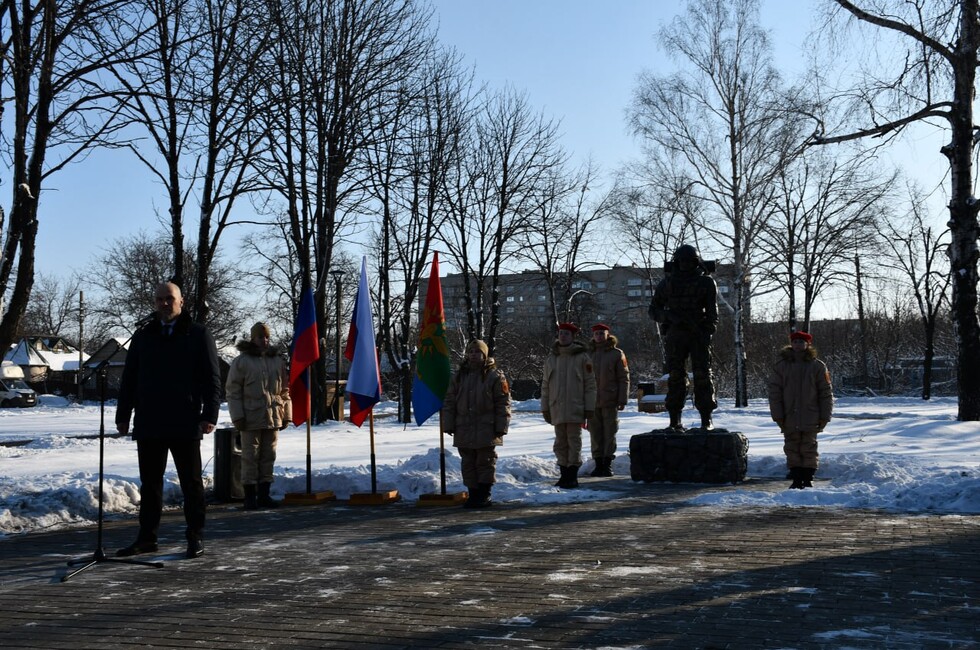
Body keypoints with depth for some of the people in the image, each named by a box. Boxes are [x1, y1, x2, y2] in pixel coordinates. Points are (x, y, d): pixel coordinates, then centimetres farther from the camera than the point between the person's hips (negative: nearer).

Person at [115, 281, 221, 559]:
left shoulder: (198, 335, 2)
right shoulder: (143, 336, 13)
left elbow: (212, 378, -2)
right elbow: (128, 379, 15)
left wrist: (209, 414, -11)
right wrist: (123, 415, 8)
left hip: (185, 425, -4)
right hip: (148, 425, 4)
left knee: (191, 483, 4)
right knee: (149, 484, 10)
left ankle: (195, 538, 12)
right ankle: (147, 537, 18)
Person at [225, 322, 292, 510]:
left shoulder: (278, 360, 10)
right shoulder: (241, 361, -3)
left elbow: (285, 389, 13)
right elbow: (232, 390, -4)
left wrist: (286, 414, 9)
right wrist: (238, 416, -11)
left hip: (273, 417, 4)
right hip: (251, 417, -4)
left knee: (268, 456, 9)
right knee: (250, 457, 1)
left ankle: (264, 494, 18)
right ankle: (250, 496, 8)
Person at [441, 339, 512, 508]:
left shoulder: (495, 376, -2)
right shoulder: (459, 376, 10)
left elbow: (503, 403, -3)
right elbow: (449, 402, 11)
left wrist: (500, 427, -8)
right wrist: (449, 424, 4)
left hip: (486, 430, -4)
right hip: (464, 430, 4)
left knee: (485, 463, 2)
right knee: (468, 464, 9)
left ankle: (484, 495, 9)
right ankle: (473, 494, 17)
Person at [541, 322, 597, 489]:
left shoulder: (582, 357, -2)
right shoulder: (551, 358, 10)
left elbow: (590, 384, -2)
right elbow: (545, 385, 14)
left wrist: (589, 408, -6)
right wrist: (545, 408, 10)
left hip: (575, 409, -4)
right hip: (557, 409, 4)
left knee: (574, 441, -2)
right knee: (560, 443, 8)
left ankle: (573, 476, 4)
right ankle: (564, 475, 17)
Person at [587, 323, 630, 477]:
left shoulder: (617, 354, 1)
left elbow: (624, 378, 0)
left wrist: (623, 400, -7)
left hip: (610, 401, -3)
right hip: (592, 401, 3)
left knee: (609, 433, 1)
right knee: (595, 433, 5)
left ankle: (608, 464, 7)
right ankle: (598, 464, 12)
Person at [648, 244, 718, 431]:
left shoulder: (706, 282, 8)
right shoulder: (668, 282, 12)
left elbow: (712, 312, 4)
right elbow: (654, 310, 10)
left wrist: (707, 330, -13)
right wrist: (671, 316, -10)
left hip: (699, 334, -1)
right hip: (675, 335, 1)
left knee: (702, 375, -6)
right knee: (676, 376, -1)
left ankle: (706, 419, -3)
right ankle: (674, 420, 1)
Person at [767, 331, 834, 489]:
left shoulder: (817, 366, 1)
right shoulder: (781, 366, 2)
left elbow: (826, 393, 3)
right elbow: (774, 392, 2)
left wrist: (824, 417, -2)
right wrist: (778, 416, -4)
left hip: (810, 420, -1)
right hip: (789, 419, 1)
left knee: (809, 449, 4)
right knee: (792, 449, 5)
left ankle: (808, 479, 13)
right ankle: (796, 479, 13)